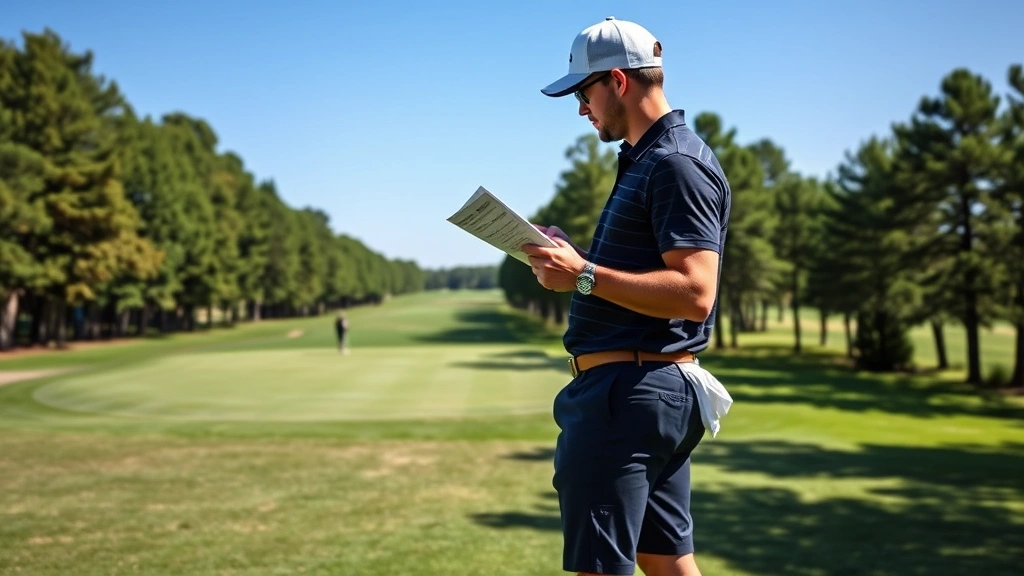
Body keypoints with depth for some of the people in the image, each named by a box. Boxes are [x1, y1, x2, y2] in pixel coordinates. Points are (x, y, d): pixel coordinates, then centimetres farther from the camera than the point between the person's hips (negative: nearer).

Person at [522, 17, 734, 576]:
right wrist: (572, 256, 12)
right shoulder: (646, 161, 18)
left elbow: (694, 293, -24)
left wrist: (584, 275, -23)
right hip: (655, 388, 11)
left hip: (630, 393, -11)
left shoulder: (675, 165, -14)